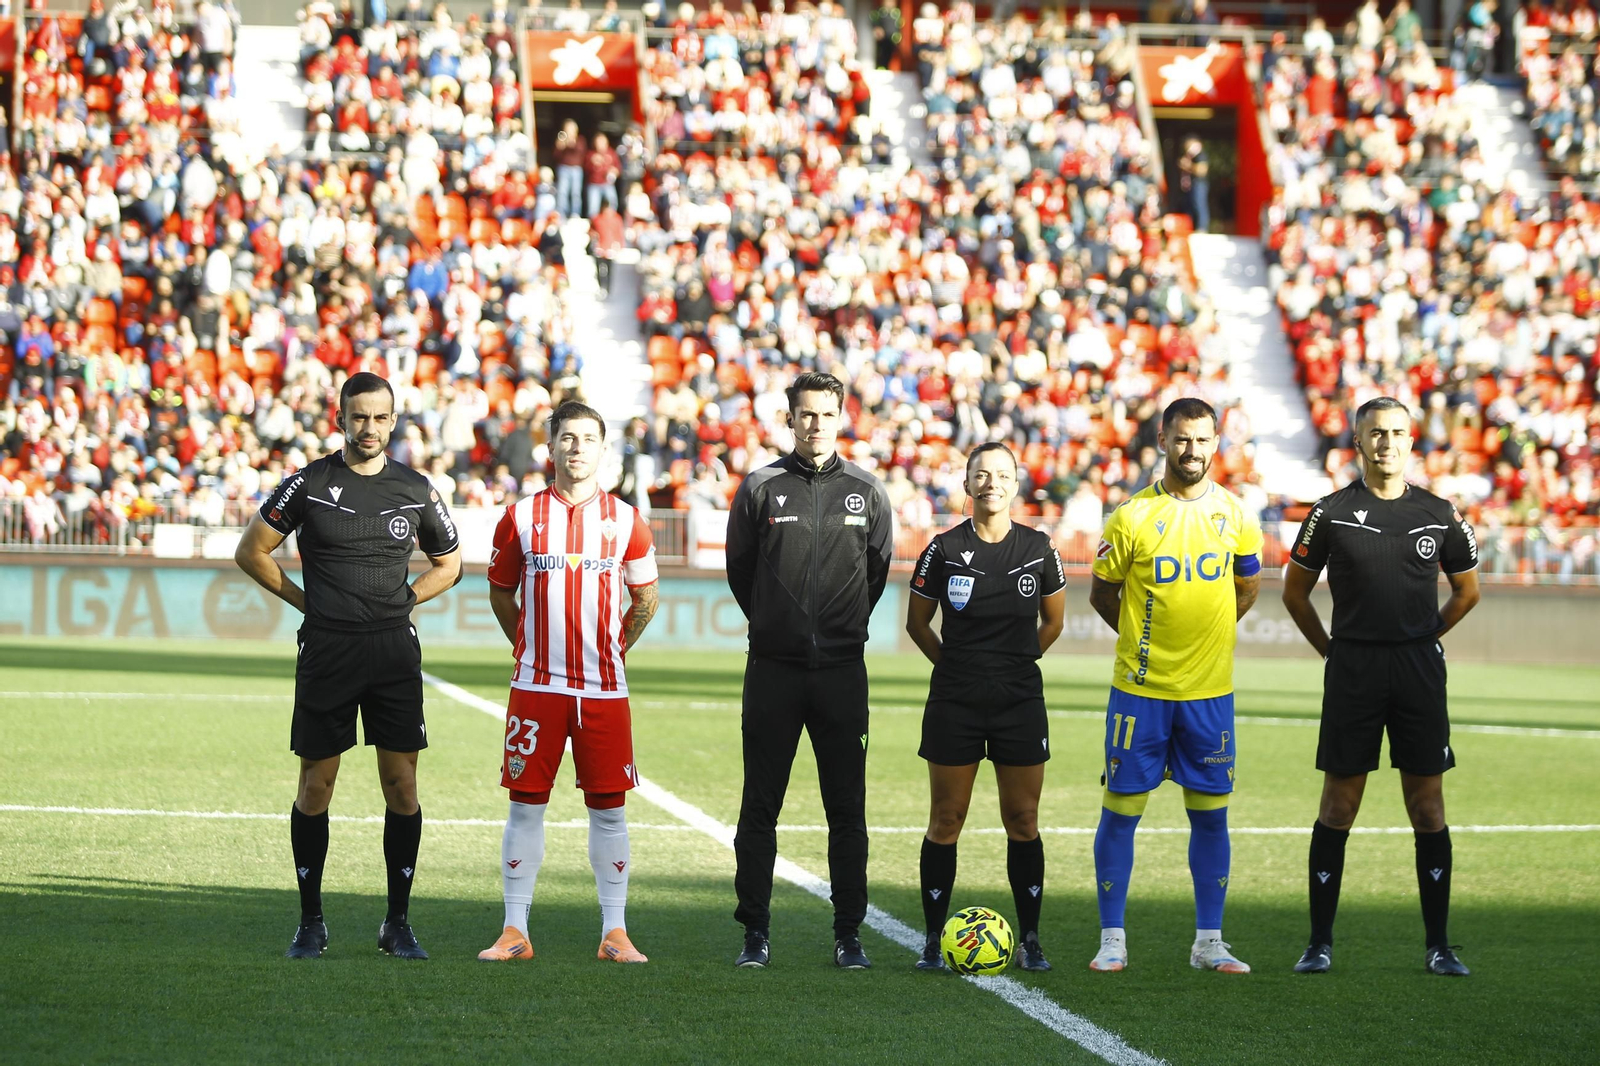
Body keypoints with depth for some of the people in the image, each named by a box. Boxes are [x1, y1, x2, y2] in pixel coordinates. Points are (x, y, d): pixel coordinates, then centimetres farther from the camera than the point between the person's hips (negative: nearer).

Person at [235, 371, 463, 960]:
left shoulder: (414, 489, 6)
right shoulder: (308, 484, -1)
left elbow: (448, 563, 20)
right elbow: (251, 551, 7)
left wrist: (401, 600, 7)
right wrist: (307, 601, 3)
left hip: (394, 651, 2)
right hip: (326, 649, -2)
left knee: (402, 786, 0)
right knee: (316, 787, 1)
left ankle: (398, 923, 9)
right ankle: (310, 922, 11)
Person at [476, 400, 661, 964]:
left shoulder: (625, 520, 4)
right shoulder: (522, 516, 3)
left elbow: (646, 596, 16)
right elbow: (501, 592, 15)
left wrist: (615, 648, 11)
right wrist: (527, 647, 11)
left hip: (604, 688, 0)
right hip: (536, 685, 0)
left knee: (609, 808, 2)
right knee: (526, 805, 1)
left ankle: (614, 932, 8)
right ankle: (514, 930, 7)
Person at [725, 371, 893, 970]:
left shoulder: (866, 492, 5)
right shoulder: (761, 488, 1)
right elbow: (739, 568, 10)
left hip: (842, 672, 1)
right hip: (772, 670, -1)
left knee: (847, 809, 2)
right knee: (760, 807, 2)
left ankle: (849, 936, 7)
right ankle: (755, 934, 8)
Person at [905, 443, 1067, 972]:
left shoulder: (1038, 548, 2)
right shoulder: (944, 549, -2)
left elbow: (1053, 621, 16)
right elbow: (917, 622, 9)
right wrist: (956, 664, 8)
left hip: (1020, 700, 1)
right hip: (954, 703, -1)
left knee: (1023, 821, 3)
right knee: (945, 820, 0)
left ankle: (1030, 940, 10)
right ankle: (933, 940, 6)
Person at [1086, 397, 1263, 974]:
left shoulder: (1233, 514, 3)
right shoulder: (1133, 516, -6)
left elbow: (1248, 585, 19)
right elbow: (1102, 592, 6)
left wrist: (1208, 634, 12)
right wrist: (1146, 638, 4)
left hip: (1210, 691, 3)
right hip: (1140, 688, -3)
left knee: (1211, 814, 5)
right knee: (1121, 808, 0)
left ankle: (1209, 942, 13)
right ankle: (1112, 939, 8)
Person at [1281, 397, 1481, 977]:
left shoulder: (1439, 514, 5)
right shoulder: (1332, 513, 0)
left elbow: (1466, 589, 19)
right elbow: (1295, 590, 10)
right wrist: (1332, 649, 7)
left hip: (1419, 670, 1)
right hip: (1352, 669, -1)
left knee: (1427, 804, 2)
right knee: (1339, 803, 0)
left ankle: (1438, 945, 7)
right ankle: (1320, 943, 5)